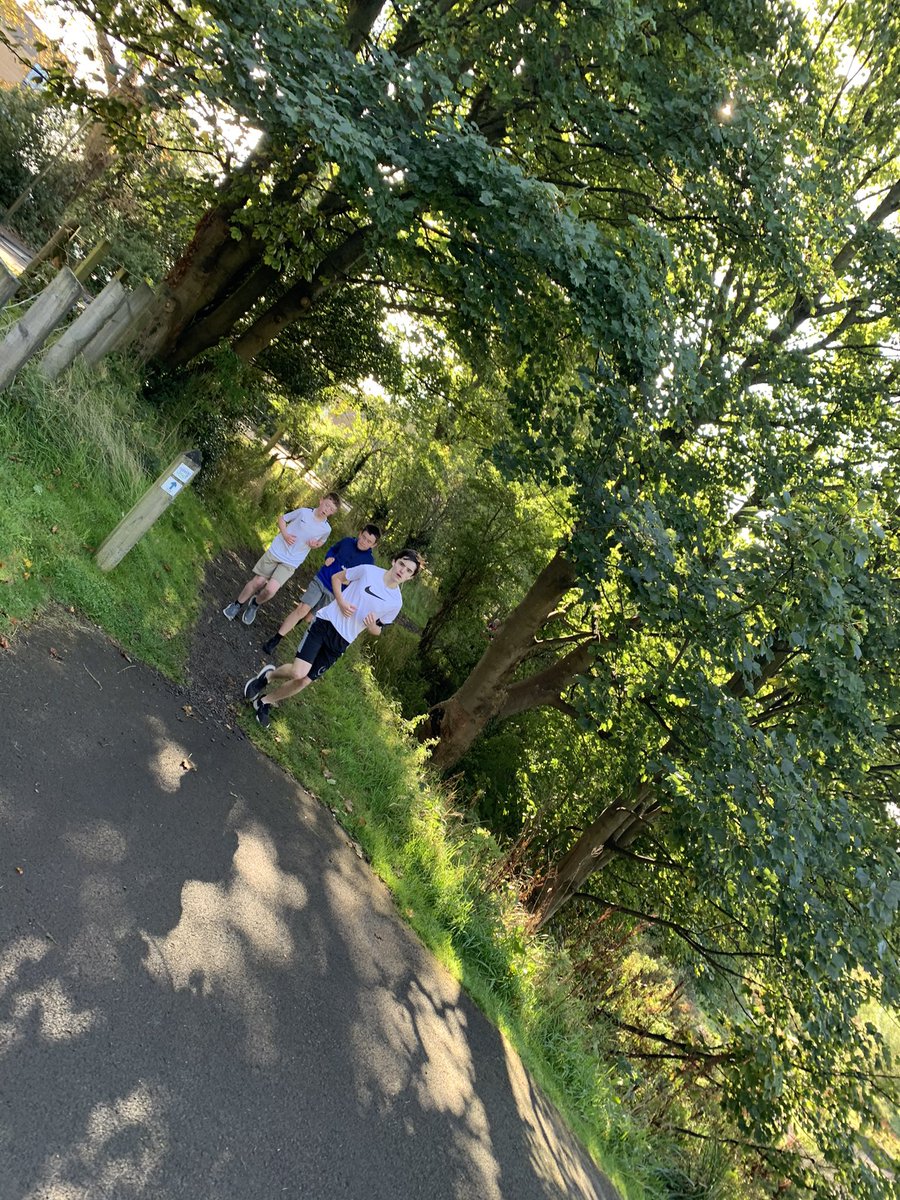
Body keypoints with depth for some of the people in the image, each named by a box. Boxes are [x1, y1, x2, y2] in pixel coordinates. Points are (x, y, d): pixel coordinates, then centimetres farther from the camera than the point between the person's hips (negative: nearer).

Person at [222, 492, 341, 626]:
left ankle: (255, 604, 18)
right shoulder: (303, 512, -10)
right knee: (258, 582, 7)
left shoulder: (326, 529, -7)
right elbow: (282, 518, 6)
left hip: (290, 563, 0)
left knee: (271, 589, -14)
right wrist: (285, 534, -12)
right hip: (275, 551, 0)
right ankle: (238, 604, 31)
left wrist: (314, 544, -8)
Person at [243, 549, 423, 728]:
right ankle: (268, 675, 14)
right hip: (325, 623, -3)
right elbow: (336, 577, 6)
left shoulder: (395, 603, -2)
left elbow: (377, 631, 12)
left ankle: (265, 701, 27)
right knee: (298, 672, -19)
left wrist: (372, 625, -13)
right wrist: (341, 602, -11)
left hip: (340, 643, 3)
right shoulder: (368, 571, -9)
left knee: (305, 681, 2)